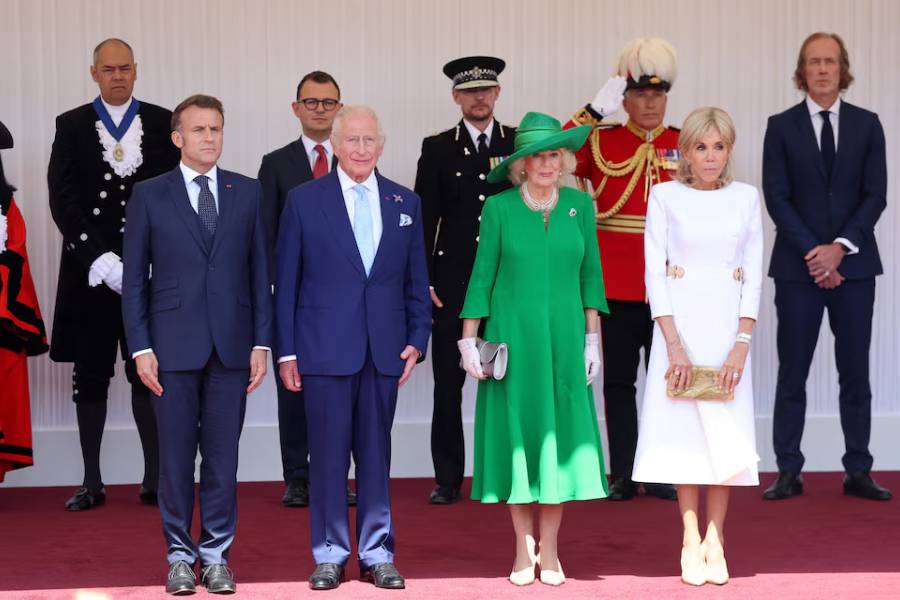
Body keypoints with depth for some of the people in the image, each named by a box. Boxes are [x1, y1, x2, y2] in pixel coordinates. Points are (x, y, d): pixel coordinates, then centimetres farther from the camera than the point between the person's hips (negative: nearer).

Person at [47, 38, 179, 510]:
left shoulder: (163, 124, 5)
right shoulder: (72, 126, 5)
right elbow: (63, 200, -3)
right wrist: (102, 260, -14)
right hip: (90, 271, 1)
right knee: (90, 376, 6)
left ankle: (155, 478, 6)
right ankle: (92, 482, 12)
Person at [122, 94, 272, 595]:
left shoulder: (248, 192, 7)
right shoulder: (149, 195, 3)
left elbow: (260, 272, 7)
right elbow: (135, 278, 3)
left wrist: (262, 343, 1)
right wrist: (141, 348, -5)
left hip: (232, 346, 1)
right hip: (173, 346, -1)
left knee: (223, 455, 5)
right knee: (176, 455, 4)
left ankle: (217, 554, 15)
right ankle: (180, 554, 16)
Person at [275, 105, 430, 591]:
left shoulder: (405, 203, 9)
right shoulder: (304, 200, 2)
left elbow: (416, 282, 12)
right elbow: (286, 282, 1)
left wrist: (417, 339, 2)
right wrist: (286, 351, -3)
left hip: (385, 350, 2)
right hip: (325, 349, -2)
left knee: (376, 454, 8)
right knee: (328, 455, 2)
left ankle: (377, 554, 16)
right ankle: (329, 554, 13)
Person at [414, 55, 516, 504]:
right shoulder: (437, 148, 7)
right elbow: (424, 220, 5)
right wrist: (424, 282, -3)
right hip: (453, 283, 0)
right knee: (448, 383, 2)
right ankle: (448, 479, 9)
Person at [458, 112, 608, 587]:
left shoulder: (580, 205, 5)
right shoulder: (499, 208, -1)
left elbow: (590, 274, 8)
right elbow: (482, 276, 1)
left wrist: (593, 338, 4)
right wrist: (469, 340, -3)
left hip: (563, 338, 2)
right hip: (512, 337, -1)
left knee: (560, 434, 2)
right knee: (516, 435, 3)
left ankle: (549, 548, 12)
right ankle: (524, 548, 12)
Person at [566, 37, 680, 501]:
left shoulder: (685, 145, 7)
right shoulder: (600, 141, 3)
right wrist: (595, 109, -15)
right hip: (615, 285, -1)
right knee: (618, 380, 5)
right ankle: (623, 475, 13)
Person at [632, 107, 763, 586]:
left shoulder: (746, 197, 6)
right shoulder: (665, 196, 1)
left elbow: (754, 276, 3)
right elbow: (654, 272, -3)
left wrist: (741, 344, -7)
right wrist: (674, 344, -12)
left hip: (728, 327, 2)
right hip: (678, 325, -2)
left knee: (725, 433, 2)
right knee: (684, 429, -1)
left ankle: (715, 542, 8)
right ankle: (691, 542, 6)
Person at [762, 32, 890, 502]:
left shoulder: (867, 124, 7)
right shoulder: (781, 126, 3)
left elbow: (876, 194, 0)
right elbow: (777, 198, -3)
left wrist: (840, 247, -12)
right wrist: (812, 253, -12)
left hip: (854, 264, 1)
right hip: (797, 265, -1)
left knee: (855, 372, 5)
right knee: (792, 372, 1)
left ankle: (858, 472, 11)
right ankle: (788, 473, 7)